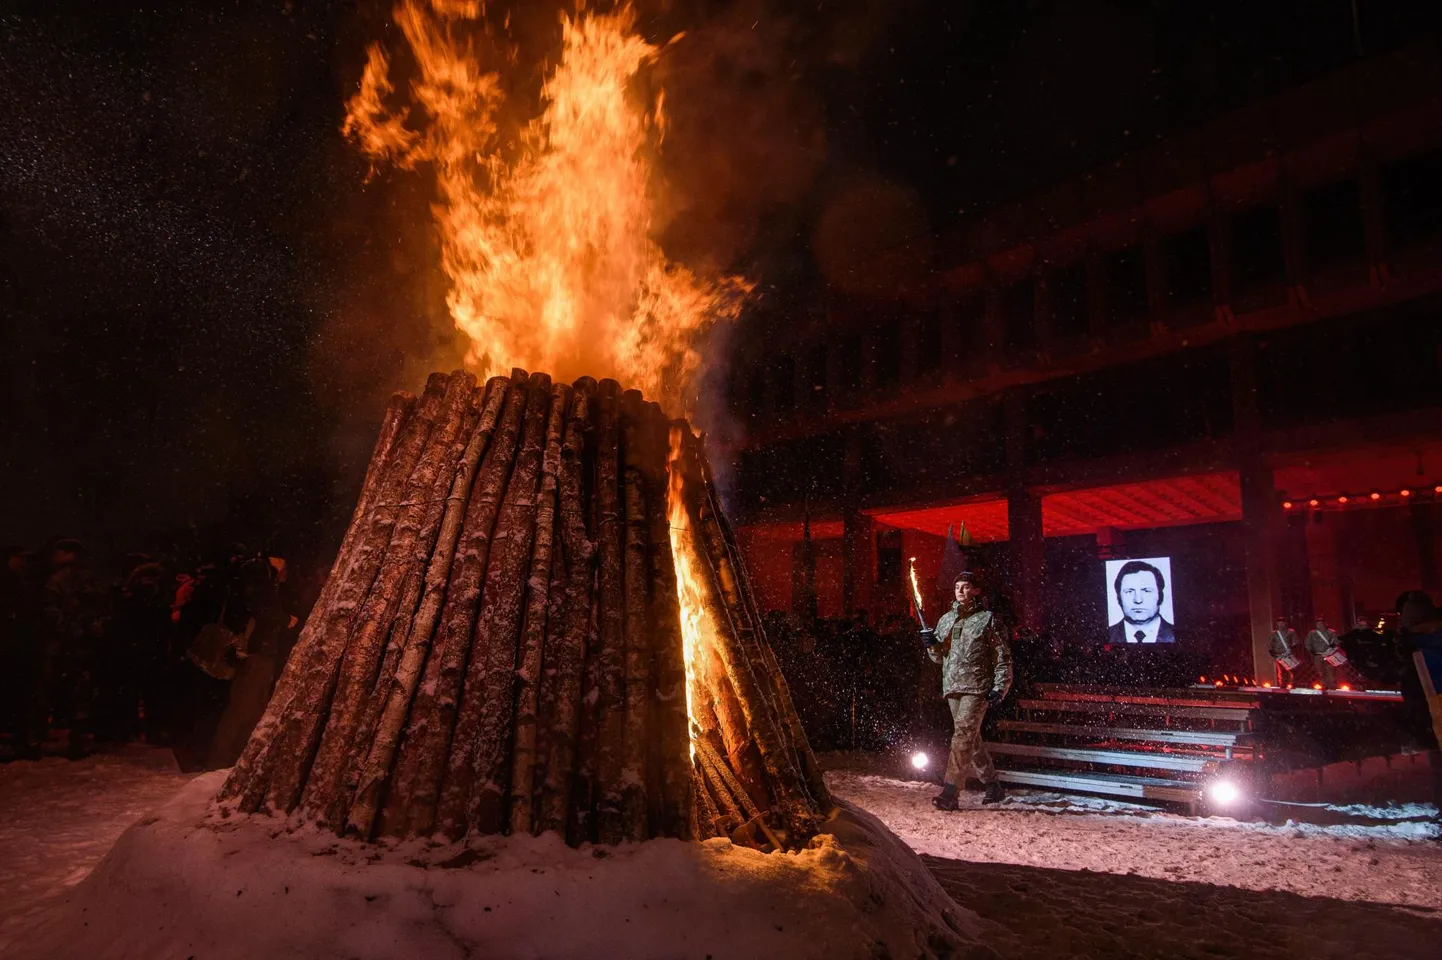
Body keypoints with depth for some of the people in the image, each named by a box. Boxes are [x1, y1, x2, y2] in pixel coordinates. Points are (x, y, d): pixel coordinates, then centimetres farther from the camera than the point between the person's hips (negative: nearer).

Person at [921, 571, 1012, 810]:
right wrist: (932, 645, -4)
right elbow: (938, 657, 18)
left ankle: (950, 792, -17)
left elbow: (1003, 657, -2)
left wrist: (999, 688, -10)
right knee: (971, 739, 12)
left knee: (964, 735, -15)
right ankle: (992, 786, 27)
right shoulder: (946, 619, 15)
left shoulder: (987, 619, -1)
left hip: (977, 687, -6)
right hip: (952, 686, 6)